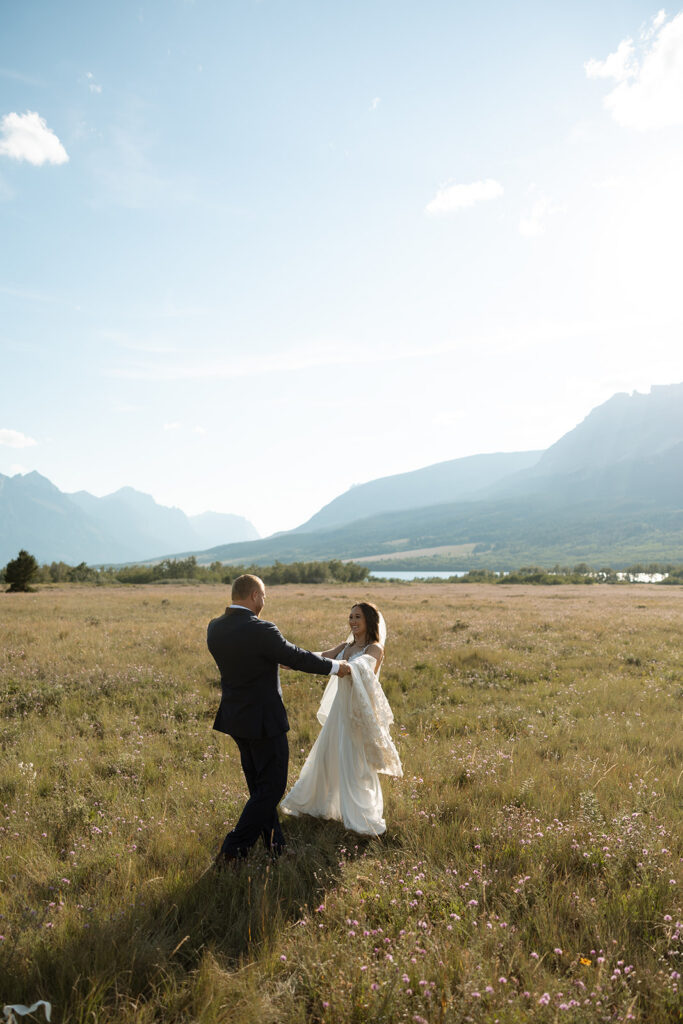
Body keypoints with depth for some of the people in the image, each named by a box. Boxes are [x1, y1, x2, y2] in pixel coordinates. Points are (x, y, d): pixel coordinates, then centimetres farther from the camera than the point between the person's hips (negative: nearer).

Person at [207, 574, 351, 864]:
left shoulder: (215, 628, -1)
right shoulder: (260, 630, -23)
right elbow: (296, 657, -12)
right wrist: (334, 666, 4)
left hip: (235, 718, 8)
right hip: (264, 720, -8)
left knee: (259, 785, 18)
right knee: (272, 786, 5)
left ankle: (275, 845, 30)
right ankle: (232, 850, 3)